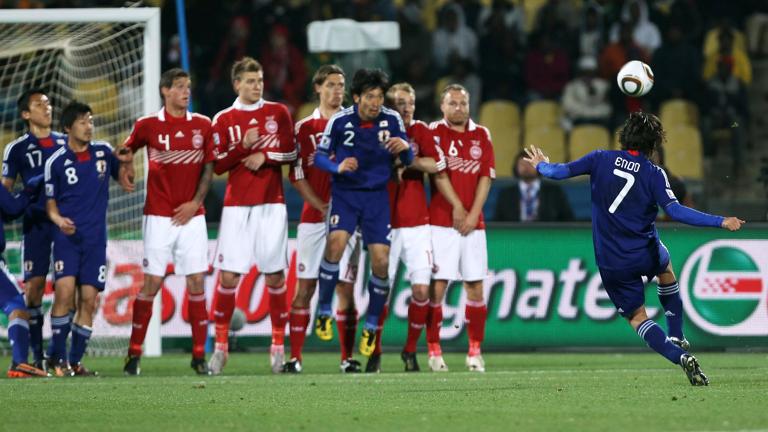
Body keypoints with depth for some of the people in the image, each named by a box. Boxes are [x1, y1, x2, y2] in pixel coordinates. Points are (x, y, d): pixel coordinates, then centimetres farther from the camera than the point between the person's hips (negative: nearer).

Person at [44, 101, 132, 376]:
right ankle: (58, 356, -6)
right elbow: (50, 203, 5)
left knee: (88, 300, -1)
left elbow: (122, 178, 22)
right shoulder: (56, 162, -1)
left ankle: (76, 361, 9)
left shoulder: (103, 152, 7)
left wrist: (125, 163, 0)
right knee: (65, 292, -19)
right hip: (67, 237, -3)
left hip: (95, 239, 3)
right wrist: (59, 219, -16)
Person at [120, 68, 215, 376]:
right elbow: (126, 151, 15)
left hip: (192, 216, 2)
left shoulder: (202, 125, 6)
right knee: (152, 283, -5)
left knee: (196, 282, -2)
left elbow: (208, 168, 7)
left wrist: (195, 202, -3)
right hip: (159, 217, -2)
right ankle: (134, 354, 3)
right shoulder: (148, 126, 1)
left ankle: (199, 355, 3)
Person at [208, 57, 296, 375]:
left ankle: (278, 345, 9)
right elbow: (217, 165, 0)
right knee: (228, 276, -6)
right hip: (236, 205, 0)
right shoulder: (224, 120, 5)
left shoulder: (278, 113, 7)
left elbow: (291, 152, 7)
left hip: (271, 205, 0)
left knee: (275, 276, 0)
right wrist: (243, 147, -13)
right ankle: (221, 345, 2)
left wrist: (265, 156, -8)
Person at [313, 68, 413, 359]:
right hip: (345, 193, -2)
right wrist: (338, 167, -19)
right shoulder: (340, 121, -8)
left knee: (381, 261, -6)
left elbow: (408, 161, 4)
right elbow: (320, 156, 1)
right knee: (336, 242, -27)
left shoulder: (392, 120, -3)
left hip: (377, 196, 2)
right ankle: (324, 311, -11)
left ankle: (372, 325, 14)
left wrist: (404, 147, -19)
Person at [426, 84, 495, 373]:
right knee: (438, 284, -7)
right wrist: (457, 207, -12)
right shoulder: (435, 132, 1)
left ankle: (475, 351, 7)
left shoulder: (481, 135, 12)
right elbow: (439, 174, -6)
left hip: (473, 223, 3)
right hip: (442, 221, -3)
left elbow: (486, 178, 7)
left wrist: (473, 213, -4)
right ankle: (434, 350, -1)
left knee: (475, 286, 1)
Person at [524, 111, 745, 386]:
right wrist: (720, 222, -18)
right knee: (666, 272, 36)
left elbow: (561, 172, 0)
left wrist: (541, 166, 24)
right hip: (646, 254, 0)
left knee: (637, 317, 8)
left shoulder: (601, 159, -4)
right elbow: (675, 210, -20)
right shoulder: (654, 174, -9)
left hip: (611, 263, 0)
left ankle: (679, 356, -13)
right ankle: (677, 338, 39)